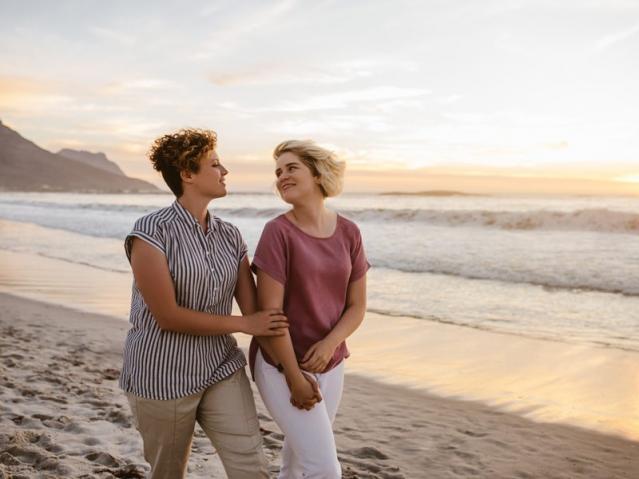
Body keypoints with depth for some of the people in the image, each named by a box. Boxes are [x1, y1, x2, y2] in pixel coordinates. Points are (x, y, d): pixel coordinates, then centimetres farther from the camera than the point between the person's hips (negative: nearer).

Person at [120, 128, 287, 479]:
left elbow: (255, 308, 2)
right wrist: (244, 325, -16)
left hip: (221, 369, 5)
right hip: (163, 376, -4)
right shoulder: (151, 232, -15)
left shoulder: (229, 236, 3)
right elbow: (168, 316, -20)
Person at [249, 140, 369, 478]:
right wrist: (295, 376, -15)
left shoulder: (349, 232, -1)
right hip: (281, 365, -5)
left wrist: (329, 345, -16)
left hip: (329, 365, 5)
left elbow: (357, 305, 1)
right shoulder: (278, 232, -16)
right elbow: (270, 311, -17)